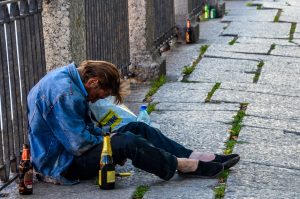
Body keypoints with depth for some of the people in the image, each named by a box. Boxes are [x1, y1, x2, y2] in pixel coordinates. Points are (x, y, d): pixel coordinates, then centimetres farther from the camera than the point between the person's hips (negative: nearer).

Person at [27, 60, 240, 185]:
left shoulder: (66, 77, 5)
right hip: (61, 166, -11)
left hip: (69, 147, 11)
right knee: (128, 143, -27)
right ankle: (188, 166, -10)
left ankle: (195, 156, 1)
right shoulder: (64, 94, -28)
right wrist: (110, 142, -10)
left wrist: (106, 136, -1)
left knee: (138, 128, 4)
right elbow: (79, 145, -27)